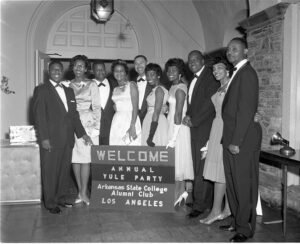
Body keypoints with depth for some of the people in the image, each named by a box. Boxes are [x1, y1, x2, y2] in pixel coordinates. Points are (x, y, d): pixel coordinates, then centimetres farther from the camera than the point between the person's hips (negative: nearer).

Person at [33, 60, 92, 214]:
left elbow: (74, 115, 18)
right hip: (51, 139, -5)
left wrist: (82, 133, 11)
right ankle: (50, 203, 13)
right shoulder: (41, 90, 0)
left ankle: (61, 198, 24)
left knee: (65, 170, 10)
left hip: (67, 139, 6)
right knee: (50, 171, 2)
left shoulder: (69, 91, 18)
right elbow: (39, 116, -7)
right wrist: (44, 138, -14)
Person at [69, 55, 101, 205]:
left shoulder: (92, 85, 5)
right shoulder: (68, 85, 11)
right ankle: (80, 191, 12)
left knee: (85, 158, -4)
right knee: (75, 158, 2)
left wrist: (95, 125, -6)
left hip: (88, 124, -2)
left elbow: (96, 107, 2)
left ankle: (83, 192, 3)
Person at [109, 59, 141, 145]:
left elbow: (135, 107, -10)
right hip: (117, 123, 5)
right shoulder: (115, 89, 17)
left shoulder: (131, 85, -2)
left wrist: (132, 126, -18)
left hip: (130, 120, -5)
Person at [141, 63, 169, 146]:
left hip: (156, 125, -9)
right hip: (149, 122, 9)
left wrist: (150, 137, -20)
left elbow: (156, 113, -19)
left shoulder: (159, 89, -14)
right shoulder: (154, 89, 14)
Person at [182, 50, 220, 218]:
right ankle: (207, 201, 21)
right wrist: (188, 116, 4)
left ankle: (200, 204, 1)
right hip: (195, 128, 9)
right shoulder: (194, 79, 19)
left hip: (205, 128, -9)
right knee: (199, 165, 11)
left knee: (202, 167, -6)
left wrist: (194, 120, -13)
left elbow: (210, 103, -17)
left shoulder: (210, 77, -10)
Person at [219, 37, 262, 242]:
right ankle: (237, 221, 30)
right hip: (232, 137, 9)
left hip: (242, 140, -9)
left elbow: (246, 110, -18)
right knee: (233, 183, 16)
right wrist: (229, 139, 11)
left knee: (244, 184, 2)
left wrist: (236, 141, -19)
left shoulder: (247, 73, -12)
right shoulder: (237, 73, 16)